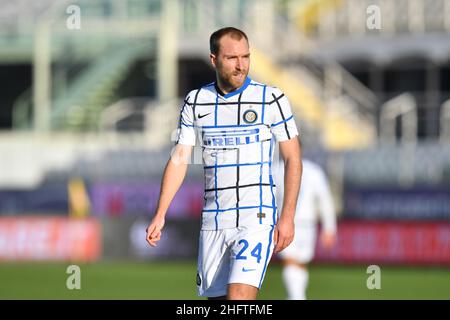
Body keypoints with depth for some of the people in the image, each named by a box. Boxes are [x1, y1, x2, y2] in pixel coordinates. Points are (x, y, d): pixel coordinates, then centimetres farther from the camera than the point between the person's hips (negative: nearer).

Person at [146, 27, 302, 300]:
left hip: (256, 217, -4)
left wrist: (287, 217, -5)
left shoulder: (271, 99, -2)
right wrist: (160, 215, 0)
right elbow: (179, 159, 8)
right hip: (213, 221, 4)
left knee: (239, 300, -20)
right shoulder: (195, 102, 7)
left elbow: (293, 159, 1)